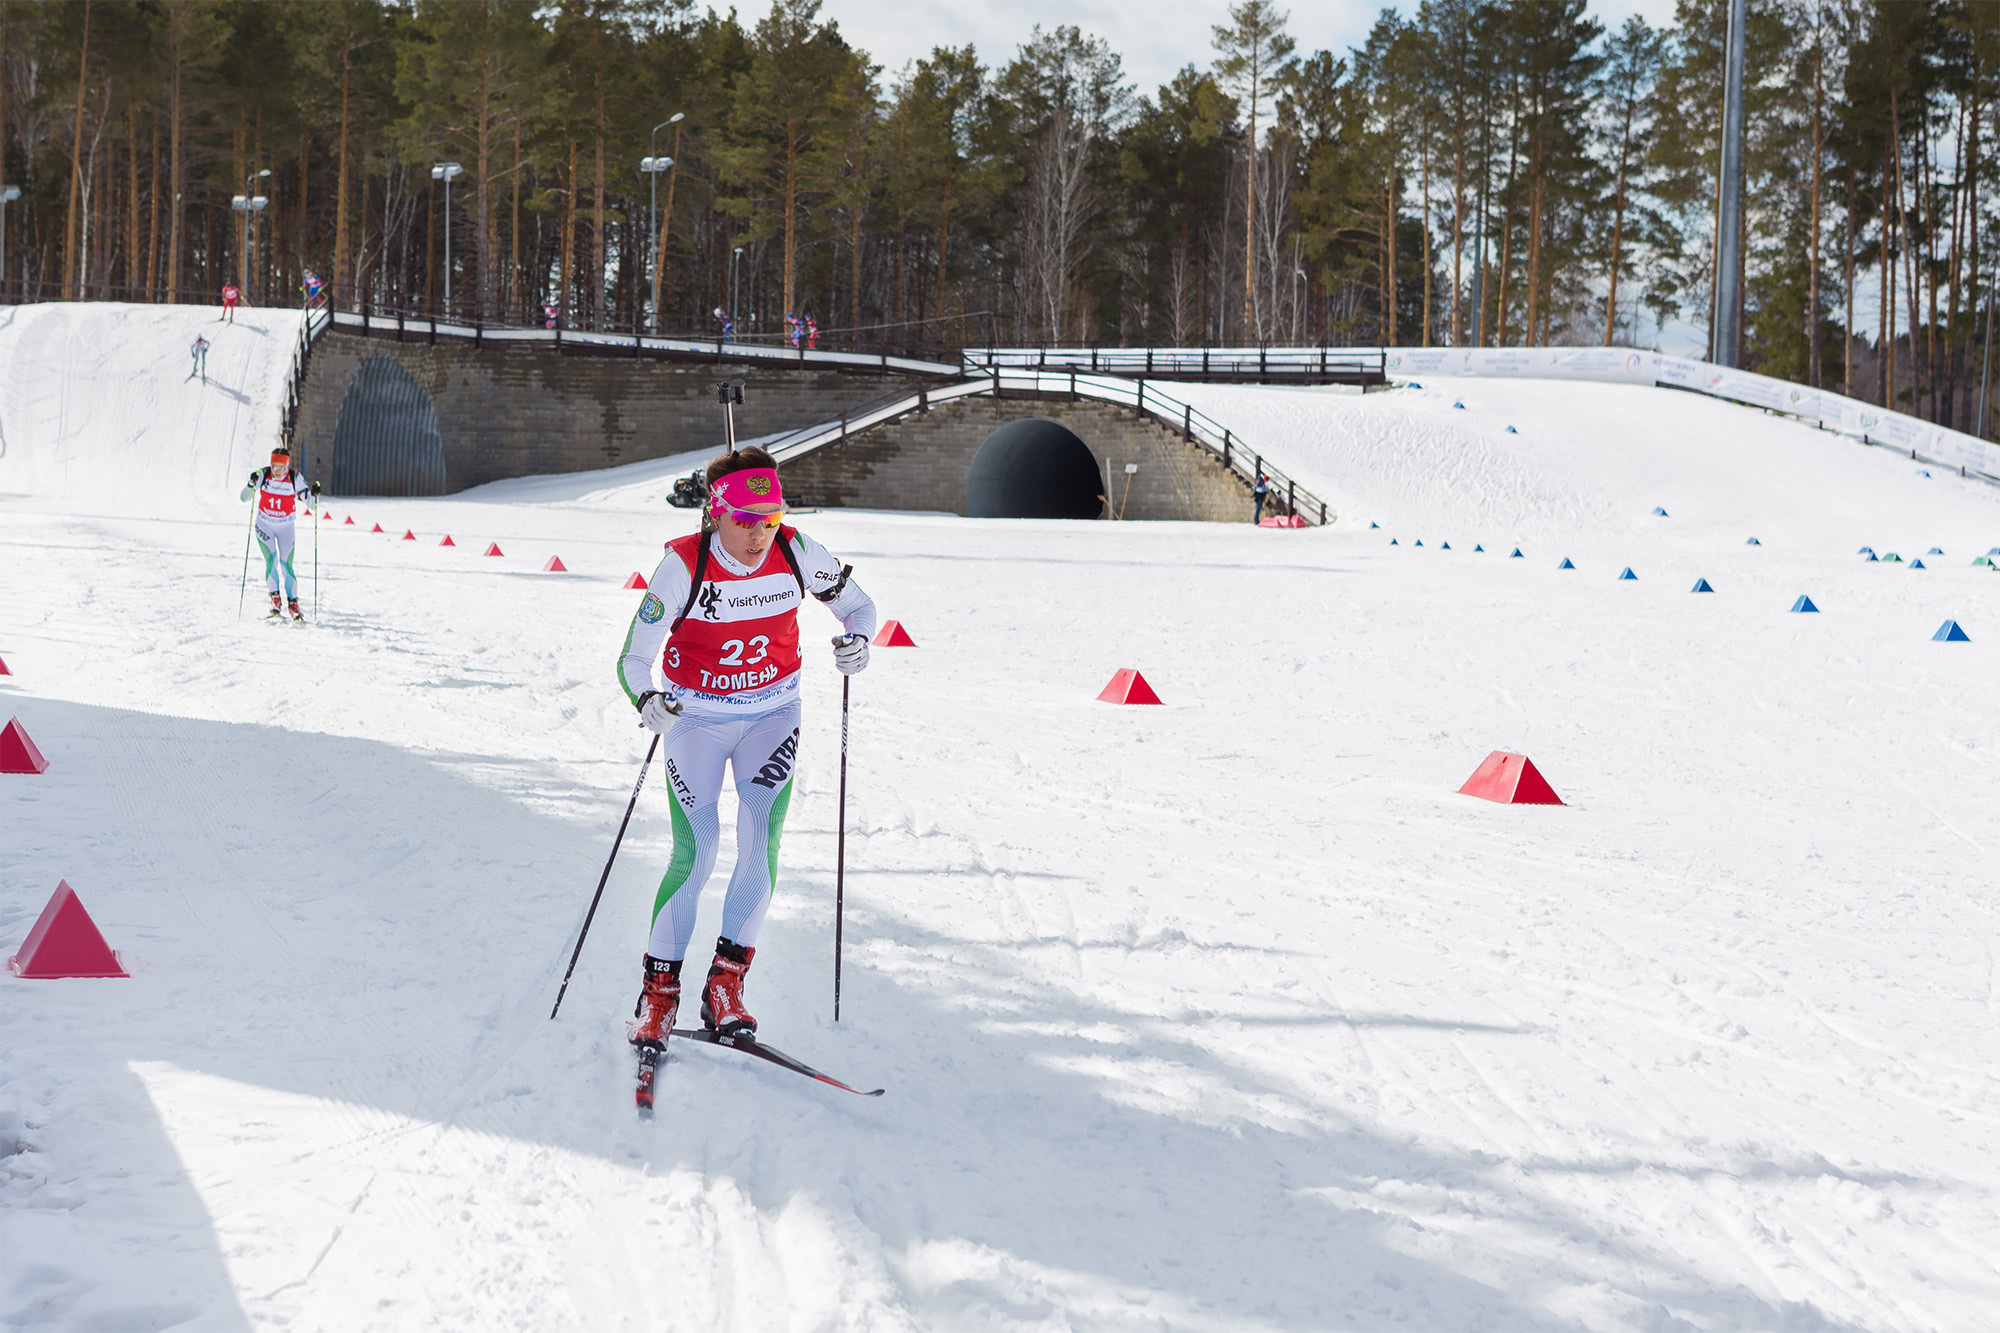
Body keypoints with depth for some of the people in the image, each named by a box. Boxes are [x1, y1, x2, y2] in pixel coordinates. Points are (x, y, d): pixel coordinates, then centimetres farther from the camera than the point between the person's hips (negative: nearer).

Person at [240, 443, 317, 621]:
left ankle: (293, 603, 4)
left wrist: (313, 495, -33)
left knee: (286, 565, -8)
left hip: (285, 526, 0)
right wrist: (251, 485, -31)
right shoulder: (263, 474, -13)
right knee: (271, 560, -17)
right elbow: (243, 498, -12)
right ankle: (275, 599, -3)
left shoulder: (295, 479, -14)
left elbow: (310, 505, -12)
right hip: (264, 525, 0)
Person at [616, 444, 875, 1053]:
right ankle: (659, 992, 2)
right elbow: (635, 658, -17)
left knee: (761, 844, -11)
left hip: (772, 711, 3)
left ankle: (725, 985, 1)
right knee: (697, 850, -12)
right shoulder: (683, 565, -20)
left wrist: (858, 637, -21)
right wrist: (647, 700, -38)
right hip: (697, 716, -2)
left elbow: (856, 602, 2)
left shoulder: (795, 553, -13)